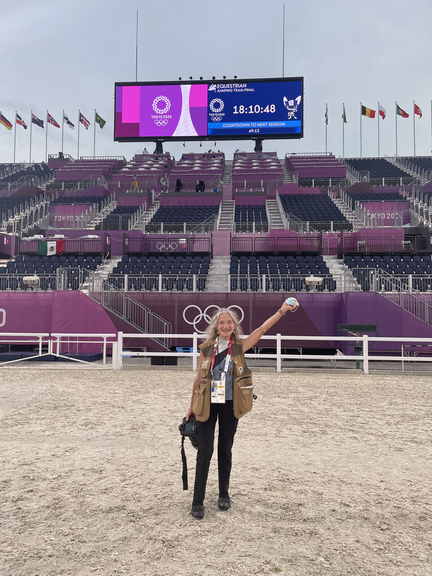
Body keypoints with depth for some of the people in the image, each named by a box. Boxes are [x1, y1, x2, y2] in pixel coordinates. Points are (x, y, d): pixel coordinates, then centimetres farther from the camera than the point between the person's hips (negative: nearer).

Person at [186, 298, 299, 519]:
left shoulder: (239, 346, -1)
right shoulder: (206, 348, -1)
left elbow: (262, 329, -12)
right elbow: (199, 378, 5)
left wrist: (281, 311, -22)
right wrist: (192, 406, 8)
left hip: (230, 405, 1)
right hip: (207, 405, 0)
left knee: (225, 449, 13)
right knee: (204, 451, 0)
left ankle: (224, 494, 31)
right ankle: (198, 501, 11)